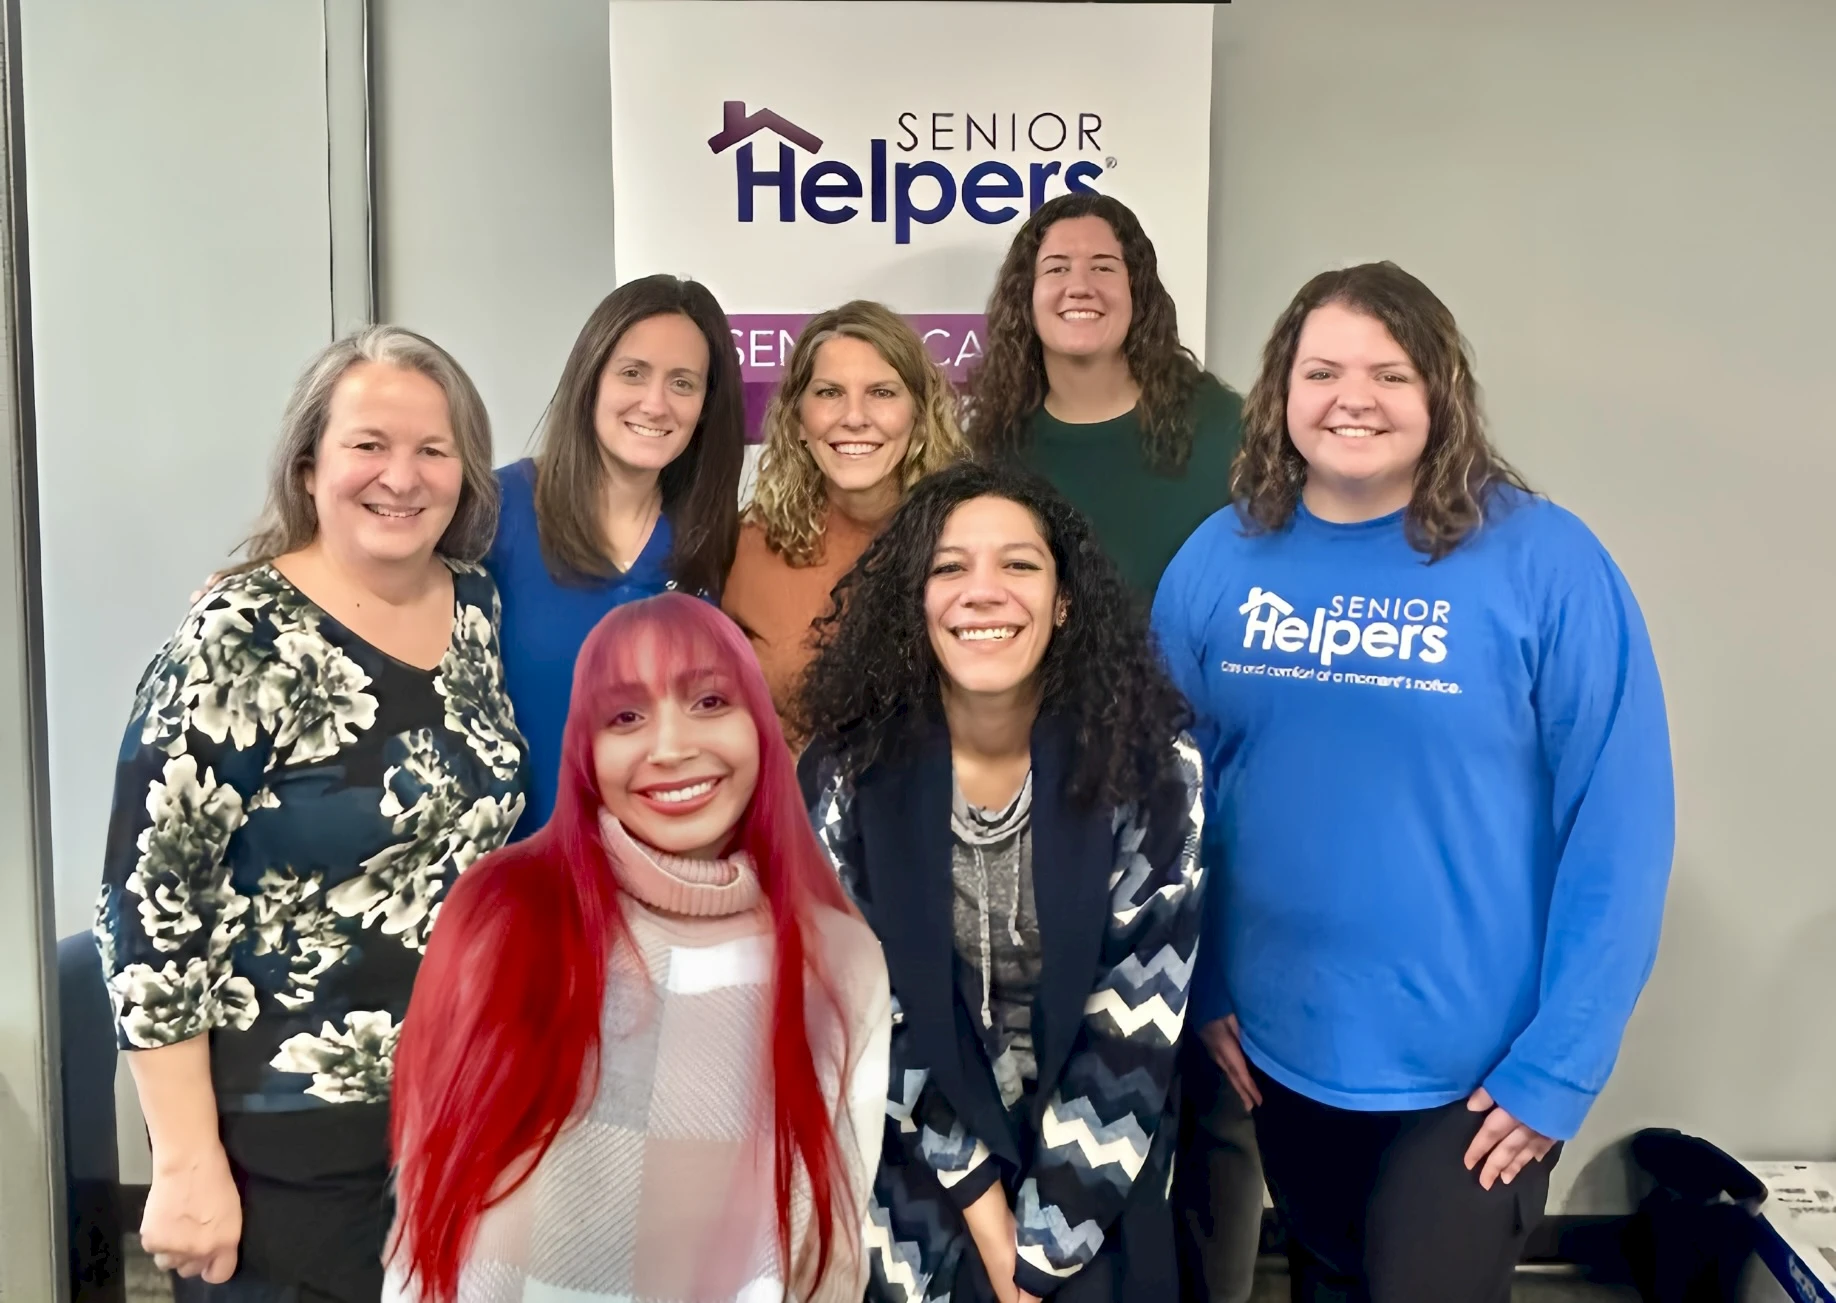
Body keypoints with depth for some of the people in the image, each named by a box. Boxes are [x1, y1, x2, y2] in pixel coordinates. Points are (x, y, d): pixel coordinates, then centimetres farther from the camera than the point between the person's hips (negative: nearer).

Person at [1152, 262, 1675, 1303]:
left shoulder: (1546, 563, -14)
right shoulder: (1220, 560, -4)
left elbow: (1618, 826, -13)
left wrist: (1559, 1063, -14)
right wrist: (1199, 985, 0)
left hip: (1476, 1065, -3)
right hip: (1277, 1046, 4)